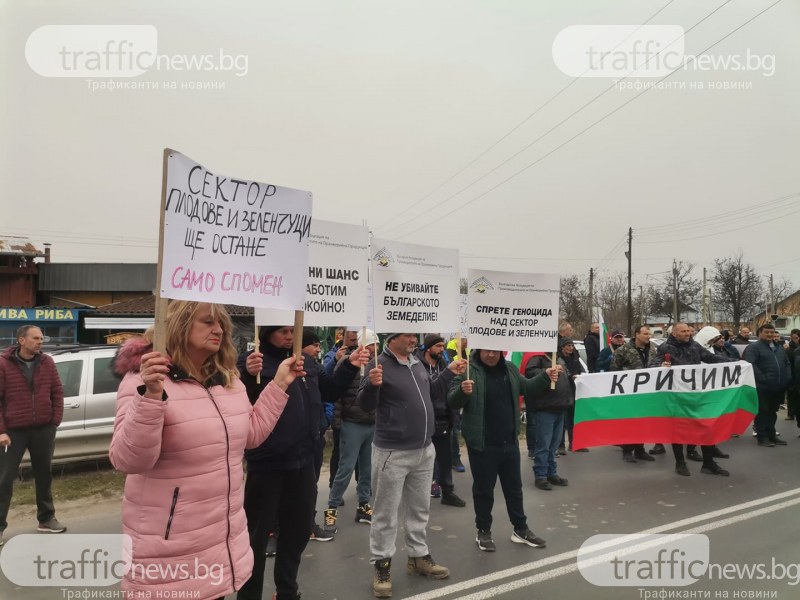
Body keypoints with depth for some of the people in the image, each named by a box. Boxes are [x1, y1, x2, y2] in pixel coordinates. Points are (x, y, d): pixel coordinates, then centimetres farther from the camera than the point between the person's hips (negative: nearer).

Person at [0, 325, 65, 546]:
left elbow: (57, 393, 6)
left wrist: (55, 421, 0)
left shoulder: (47, 363, 1)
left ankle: (46, 519, 27)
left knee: (44, 475, 13)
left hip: (43, 429, 3)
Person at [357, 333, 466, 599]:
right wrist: (372, 385, -36)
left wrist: (449, 372, 12)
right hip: (392, 453, -7)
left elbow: (431, 390, 22)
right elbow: (366, 405, -17)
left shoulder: (417, 363, 7)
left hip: (424, 450, 7)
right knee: (386, 512, 5)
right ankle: (381, 565, 20)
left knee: (420, 508, 19)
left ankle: (418, 556, 35)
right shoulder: (380, 365, -15)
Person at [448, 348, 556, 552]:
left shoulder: (509, 368, 4)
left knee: (514, 487, 18)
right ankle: (483, 531, 27)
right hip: (482, 444, -5)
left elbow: (526, 388, 19)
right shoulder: (469, 370, -14)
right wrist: (462, 391, -40)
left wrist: (545, 377, 3)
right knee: (483, 489, 9)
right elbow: (452, 401, -18)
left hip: (509, 442, 6)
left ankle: (520, 529, 34)